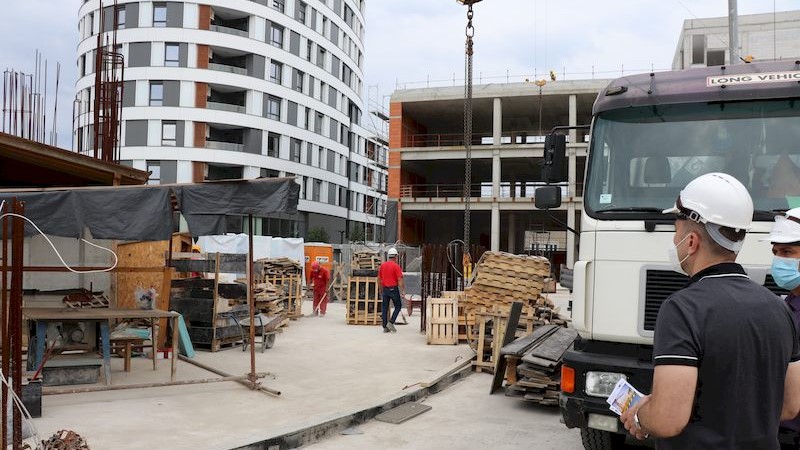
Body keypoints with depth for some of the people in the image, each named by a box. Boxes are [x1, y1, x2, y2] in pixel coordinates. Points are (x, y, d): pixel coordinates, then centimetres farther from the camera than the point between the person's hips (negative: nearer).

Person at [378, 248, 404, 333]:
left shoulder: (382, 266, 6)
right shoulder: (396, 266, -11)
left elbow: (379, 279, 12)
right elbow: (400, 280, -15)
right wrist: (403, 291, -10)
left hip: (385, 289, 5)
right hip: (393, 289, -5)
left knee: (384, 308, 8)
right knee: (398, 306, 10)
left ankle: (385, 327, 9)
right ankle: (391, 323, -3)